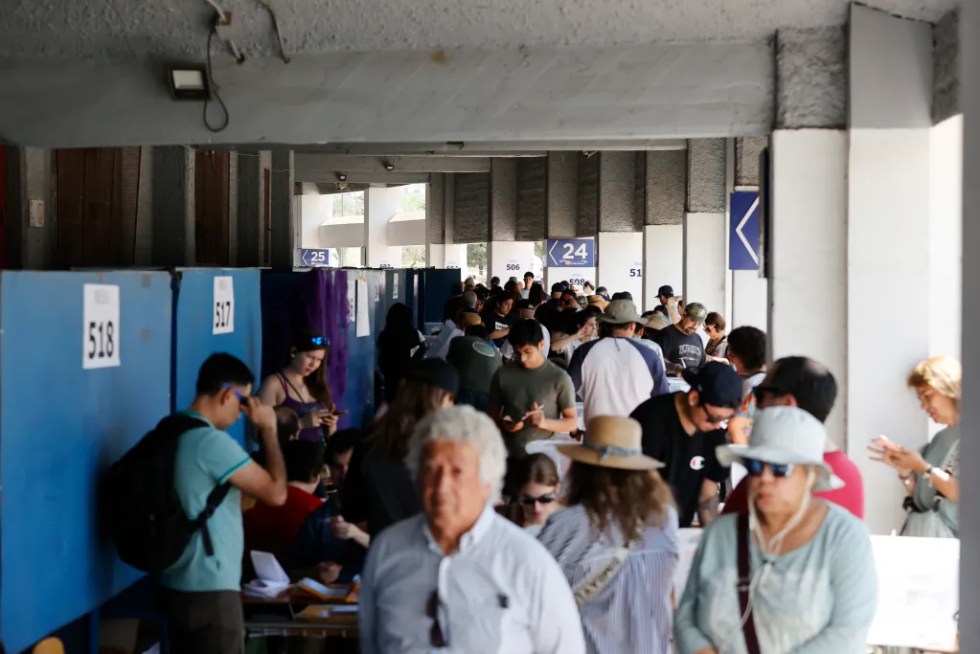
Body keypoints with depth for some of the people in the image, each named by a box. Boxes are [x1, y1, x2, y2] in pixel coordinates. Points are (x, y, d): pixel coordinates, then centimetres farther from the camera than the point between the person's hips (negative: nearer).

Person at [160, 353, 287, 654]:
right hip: (210, 590, -10)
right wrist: (268, 429, -8)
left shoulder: (175, 432, 10)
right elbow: (276, 492, -16)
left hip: (179, 585, 10)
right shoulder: (212, 441, -20)